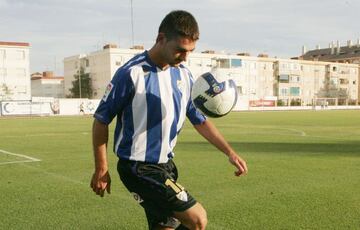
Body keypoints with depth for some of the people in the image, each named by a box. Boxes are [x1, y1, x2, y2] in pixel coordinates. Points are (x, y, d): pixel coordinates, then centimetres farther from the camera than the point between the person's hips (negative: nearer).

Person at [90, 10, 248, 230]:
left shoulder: (184, 75, 3)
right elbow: (101, 121, -9)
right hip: (139, 168, -7)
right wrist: (101, 169, -7)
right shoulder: (132, 73, -17)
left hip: (166, 164, 7)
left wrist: (230, 152, 2)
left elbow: (200, 120, 12)